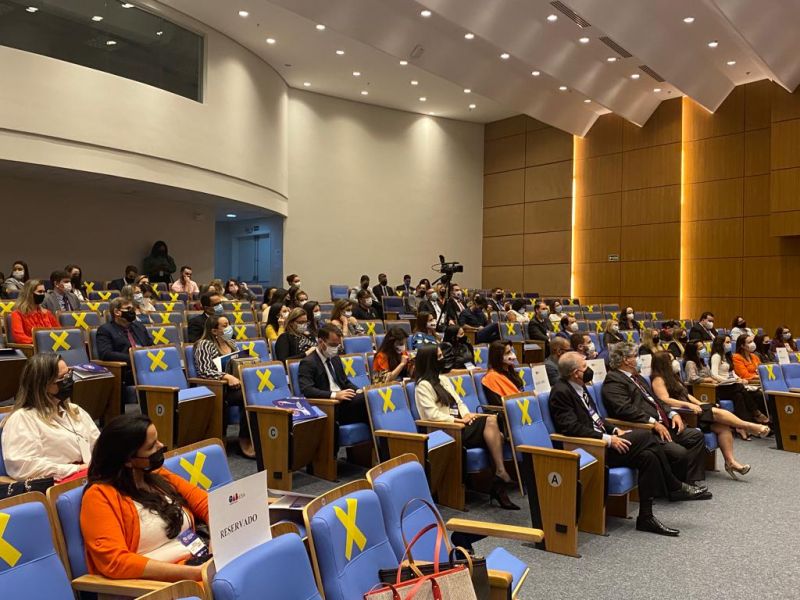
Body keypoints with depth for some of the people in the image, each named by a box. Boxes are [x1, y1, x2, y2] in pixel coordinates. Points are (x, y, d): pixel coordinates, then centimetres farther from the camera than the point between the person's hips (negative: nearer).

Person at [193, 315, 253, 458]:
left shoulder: (231, 342, 20)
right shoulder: (204, 344, -2)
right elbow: (204, 371, -14)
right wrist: (226, 376, -27)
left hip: (236, 385, 6)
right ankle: (245, 440, -20)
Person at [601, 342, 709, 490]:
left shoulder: (637, 377, 22)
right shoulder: (613, 381, -11)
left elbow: (655, 399, 23)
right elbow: (626, 409, -22)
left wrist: (672, 414, 6)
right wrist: (653, 423, -23)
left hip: (662, 424, 10)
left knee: (696, 436, 2)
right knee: (679, 452, -23)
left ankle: (693, 483, 4)